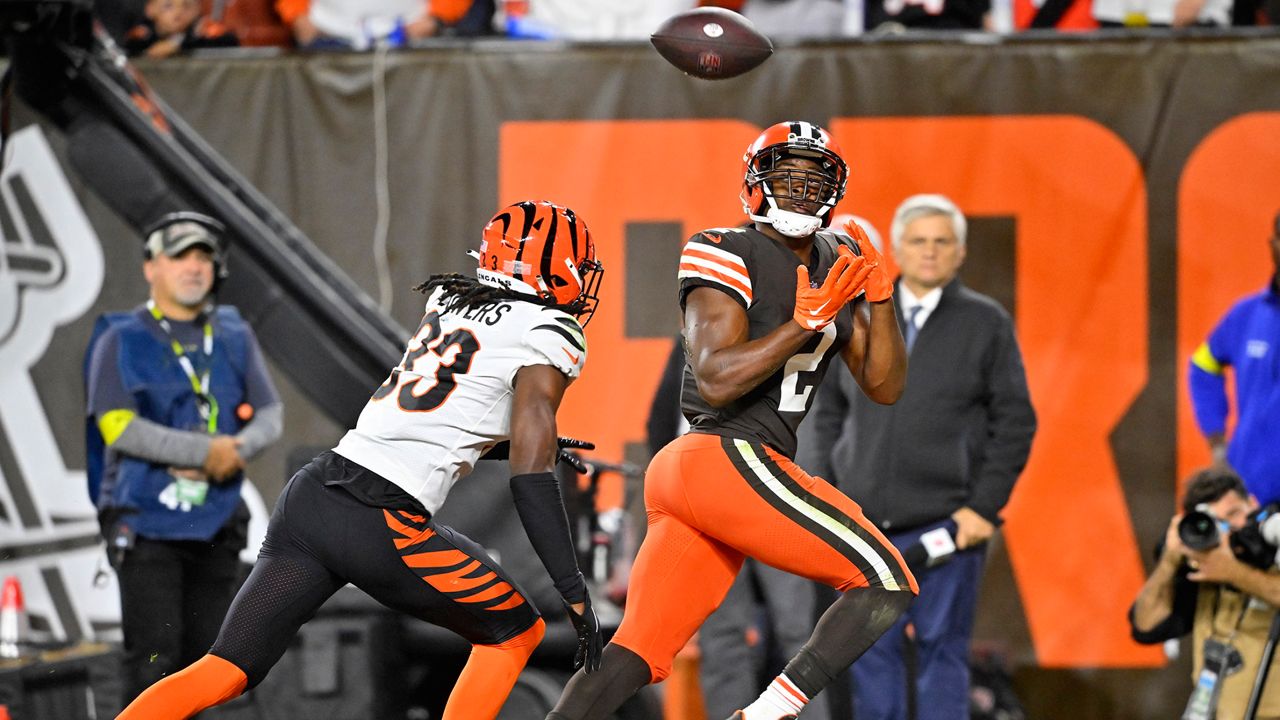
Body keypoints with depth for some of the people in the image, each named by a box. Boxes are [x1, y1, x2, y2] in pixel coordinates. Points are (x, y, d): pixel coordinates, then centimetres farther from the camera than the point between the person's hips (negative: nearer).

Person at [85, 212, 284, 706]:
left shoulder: (235, 337, 12)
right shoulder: (122, 341, -2)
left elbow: (270, 415, 5)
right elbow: (118, 426, -13)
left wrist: (238, 451, -17)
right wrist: (206, 450, -20)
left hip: (216, 522, 5)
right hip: (145, 523, -5)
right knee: (155, 656, -13)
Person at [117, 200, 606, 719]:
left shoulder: (447, 301, 19)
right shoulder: (549, 334, -3)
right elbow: (529, 477, -11)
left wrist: (536, 443, 41)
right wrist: (574, 593, -9)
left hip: (310, 494, 7)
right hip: (382, 528, -7)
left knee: (224, 672, 7)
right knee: (516, 634, 16)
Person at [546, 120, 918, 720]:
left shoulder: (837, 268, 18)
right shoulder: (727, 256, -6)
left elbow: (884, 387, 16)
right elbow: (716, 381, -17)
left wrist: (878, 297, 2)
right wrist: (807, 321, -19)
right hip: (731, 461, -8)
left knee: (637, 654, 1)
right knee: (886, 583, -8)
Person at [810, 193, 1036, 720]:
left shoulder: (987, 323, 3)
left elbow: (1015, 422, 0)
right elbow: (829, 412, 15)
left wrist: (984, 507, -7)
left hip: (946, 525, -3)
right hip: (865, 523, 3)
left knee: (943, 651, -2)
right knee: (872, 653, 2)